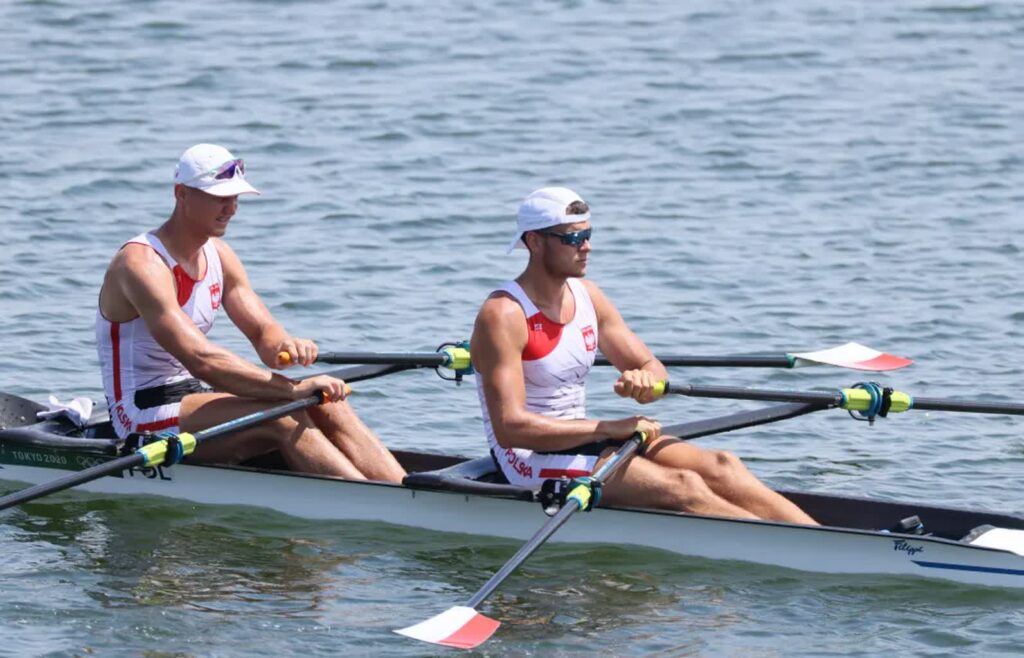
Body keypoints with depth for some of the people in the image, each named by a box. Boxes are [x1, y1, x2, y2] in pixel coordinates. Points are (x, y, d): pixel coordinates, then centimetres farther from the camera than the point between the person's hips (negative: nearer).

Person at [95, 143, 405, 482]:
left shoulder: (218, 256, 10)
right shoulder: (143, 263, -20)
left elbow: (264, 332, 5)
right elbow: (200, 359, -31)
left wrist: (287, 347, -22)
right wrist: (292, 388, -35)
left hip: (193, 398, 9)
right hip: (145, 419, -9)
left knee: (326, 407, -11)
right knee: (283, 417, -28)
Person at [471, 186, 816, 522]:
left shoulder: (587, 296, 8)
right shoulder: (503, 315, -16)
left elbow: (653, 370, 11)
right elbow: (510, 428, -24)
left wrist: (645, 381, -16)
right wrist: (609, 428, -22)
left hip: (579, 438, 8)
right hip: (530, 458, -8)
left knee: (718, 467, -13)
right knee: (681, 487, -25)